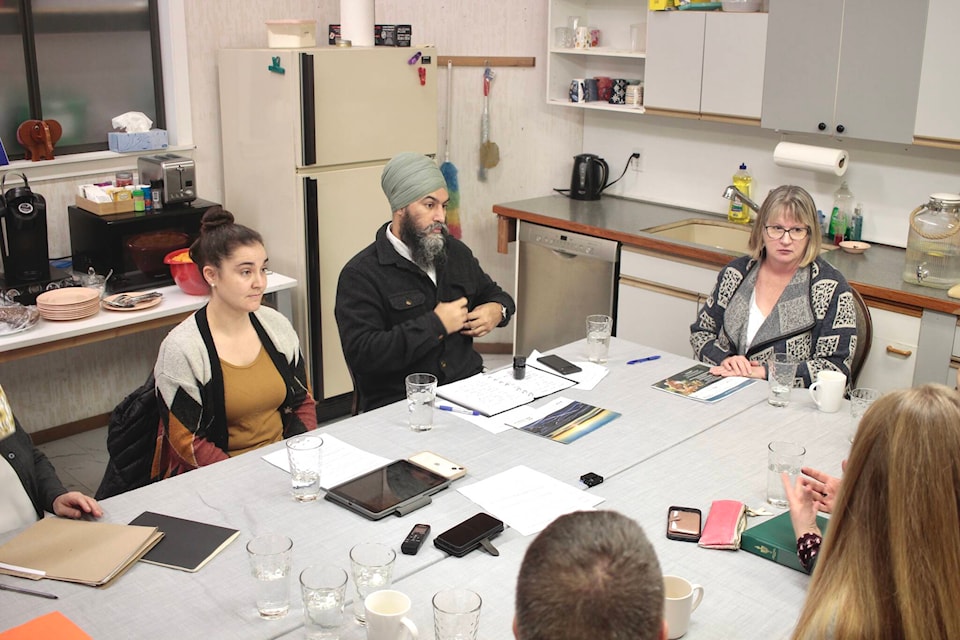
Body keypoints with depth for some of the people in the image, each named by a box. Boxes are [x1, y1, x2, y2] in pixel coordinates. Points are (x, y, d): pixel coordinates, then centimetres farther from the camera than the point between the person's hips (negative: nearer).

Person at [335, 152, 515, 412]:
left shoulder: (456, 252, 15)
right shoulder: (360, 274, -7)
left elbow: (493, 293, 33)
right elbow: (361, 355, -18)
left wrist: (497, 310, 8)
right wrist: (436, 325, -15)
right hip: (399, 406, -6)